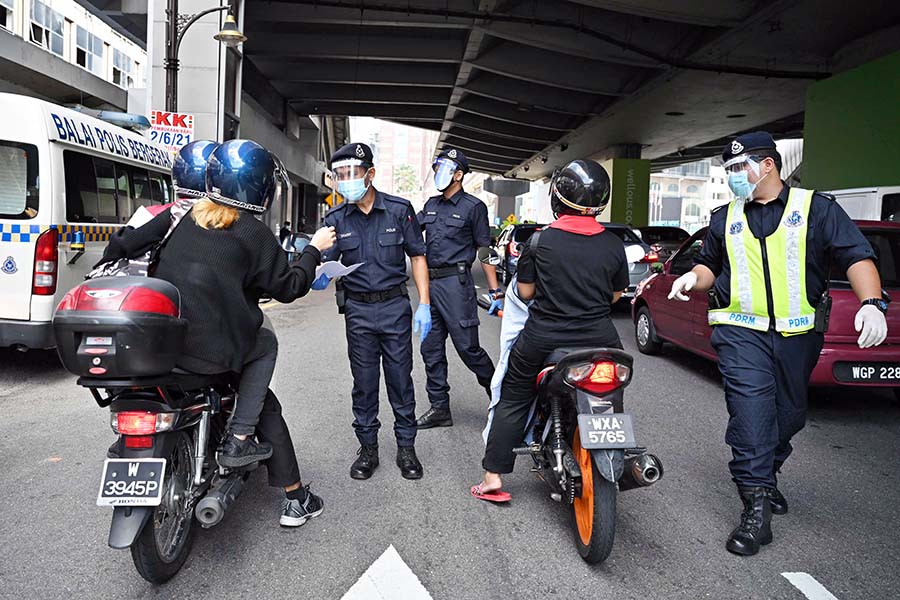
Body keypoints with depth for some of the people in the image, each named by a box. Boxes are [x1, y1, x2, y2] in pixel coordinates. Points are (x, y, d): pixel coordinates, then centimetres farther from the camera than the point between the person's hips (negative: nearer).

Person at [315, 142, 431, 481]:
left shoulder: (399, 210, -3)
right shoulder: (336, 219, 2)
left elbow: (417, 256, 0)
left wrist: (424, 304, -7)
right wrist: (319, 278, -27)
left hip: (395, 306, -1)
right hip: (358, 310, 2)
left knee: (400, 379, 6)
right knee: (363, 382, 9)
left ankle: (406, 447, 20)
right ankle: (367, 448, 23)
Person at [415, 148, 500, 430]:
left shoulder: (473, 206, -2)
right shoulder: (431, 205, 17)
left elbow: (485, 250, -4)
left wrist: (495, 290, -7)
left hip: (456, 283, -7)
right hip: (430, 283, 7)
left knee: (467, 347, -4)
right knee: (431, 349, 8)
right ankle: (440, 408, 18)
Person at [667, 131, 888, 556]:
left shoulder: (816, 208, 3)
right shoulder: (725, 218, 13)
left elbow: (856, 256, -4)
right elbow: (711, 266, 22)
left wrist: (871, 303, -20)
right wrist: (694, 278, -1)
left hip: (798, 334, 0)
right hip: (741, 332, 0)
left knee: (788, 414, 13)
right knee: (751, 411, -12)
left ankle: (766, 477, 37)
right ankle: (756, 506, -8)